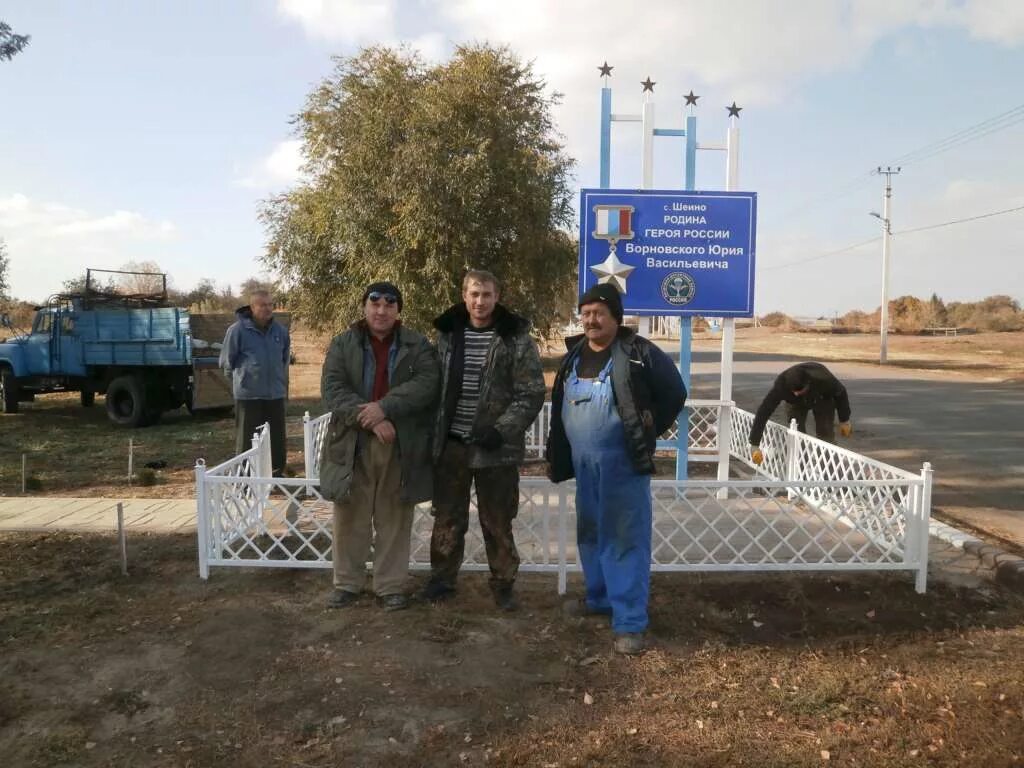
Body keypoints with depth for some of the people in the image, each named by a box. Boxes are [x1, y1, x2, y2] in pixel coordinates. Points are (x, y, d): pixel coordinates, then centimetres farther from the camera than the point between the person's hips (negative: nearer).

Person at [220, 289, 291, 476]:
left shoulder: (280, 330, 4)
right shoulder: (237, 330, -10)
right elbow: (227, 362, 0)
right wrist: (243, 378, 7)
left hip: (276, 394, 4)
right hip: (248, 394, -4)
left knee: (277, 439, 11)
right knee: (247, 440, 3)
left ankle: (277, 474, 24)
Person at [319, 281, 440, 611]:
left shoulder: (417, 345, 4)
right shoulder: (342, 344, 5)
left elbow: (426, 383, -10)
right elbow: (332, 388, -6)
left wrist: (384, 407, -22)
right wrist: (371, 419, -19)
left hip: (401, 447, 0)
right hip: (353, 445, 1)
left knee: (394, 520, 8)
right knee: (351, 519, 9)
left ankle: (391, 585, 20)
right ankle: (347, 583, 24)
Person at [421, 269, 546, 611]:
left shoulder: (517, 338, -6)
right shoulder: (447, 333, 7)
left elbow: (532, 394, -9)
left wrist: (502, 430, -18)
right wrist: (434, 431, 6)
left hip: (495, 447, -3)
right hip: (450, 444, 3)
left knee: (497, 522, 8)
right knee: (447, 518, 13)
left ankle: (503, 584, 24)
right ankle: (441, 578, 30)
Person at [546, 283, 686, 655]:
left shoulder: (639, 354, -10)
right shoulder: (573, 356, 9)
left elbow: (674, 394, -3)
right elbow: (559, 409, 17)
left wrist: (647, 433, -2)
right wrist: (555, 456, 13)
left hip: (624, 464, -7)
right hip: (583, 465, 7)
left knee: (625, 539, -3)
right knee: (589, 533, 18)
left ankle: (629, 621, 4)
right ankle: (599, 597, 37)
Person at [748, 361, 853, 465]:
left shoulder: (823, 379, -41)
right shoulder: (781, 384, -41)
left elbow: (841, 393, -19)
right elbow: (763, 412, -40)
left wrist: (844, 421, -8)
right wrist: (754, 445, -41)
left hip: (822, 399, -1)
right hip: (795, 402, 1)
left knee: (826, 435, -11)